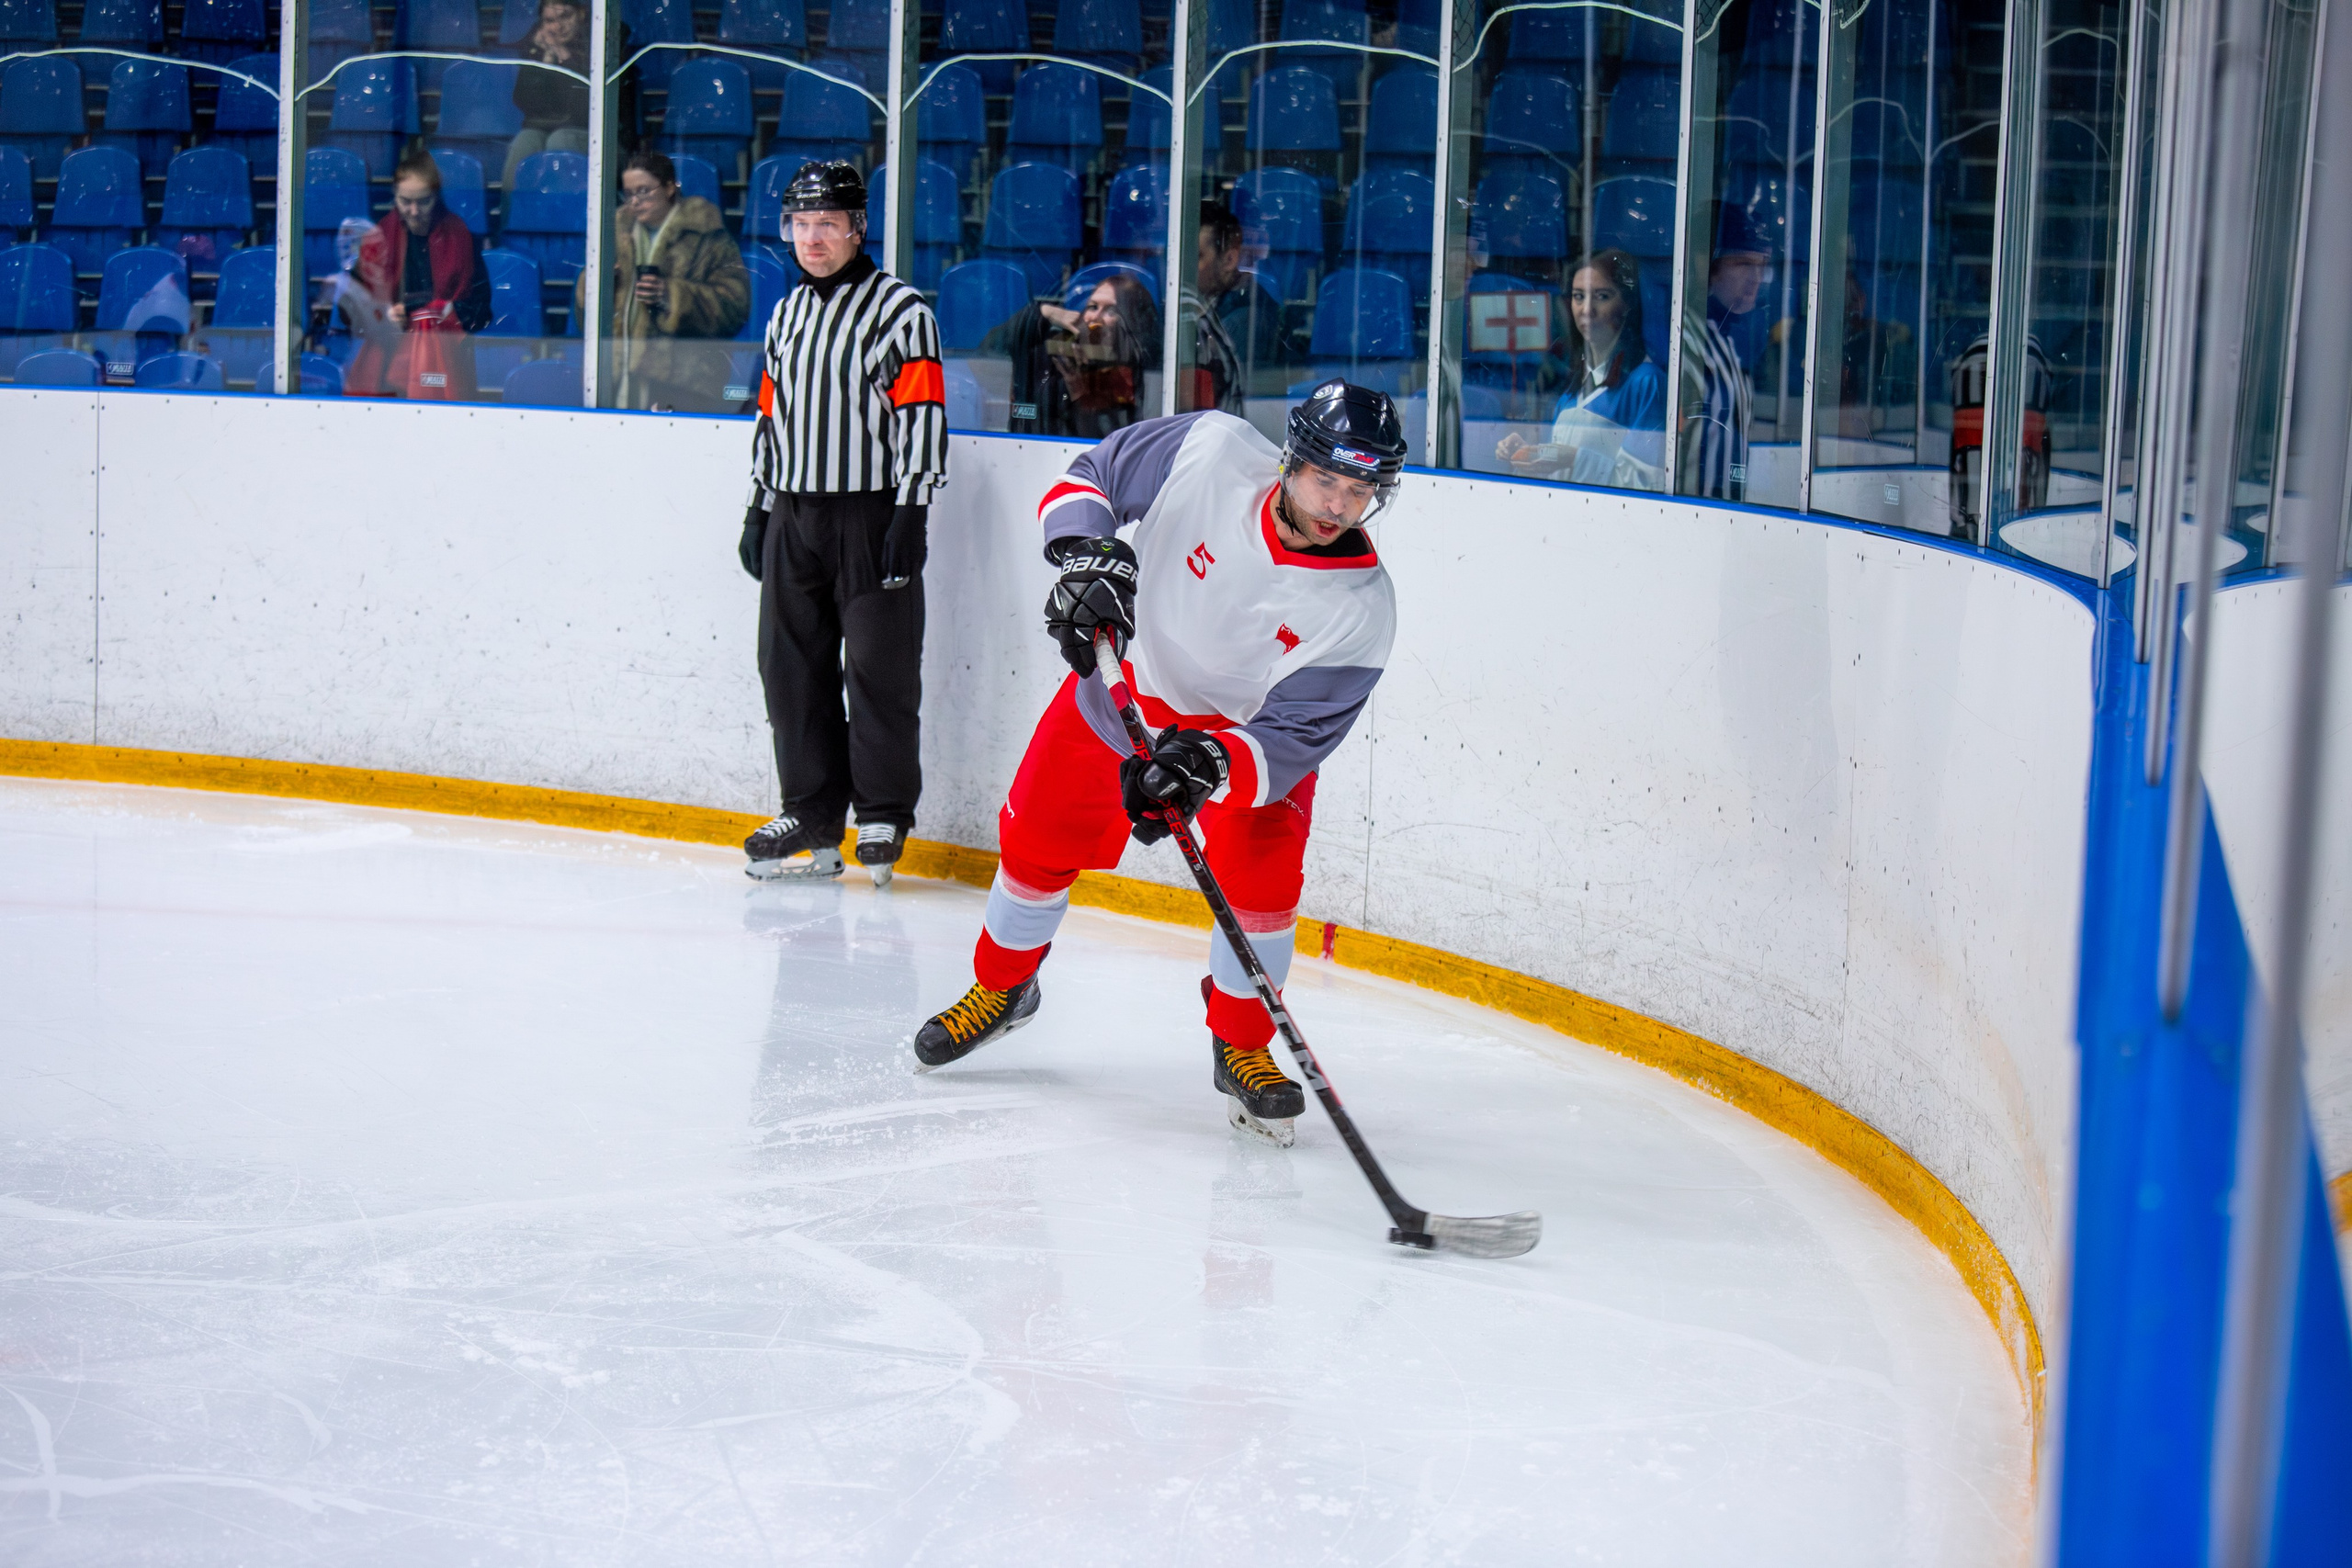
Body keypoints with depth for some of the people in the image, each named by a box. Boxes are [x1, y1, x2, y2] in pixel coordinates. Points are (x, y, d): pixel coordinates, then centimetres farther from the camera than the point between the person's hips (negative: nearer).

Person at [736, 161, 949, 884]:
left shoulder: (899, 310, -5)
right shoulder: (786, 314, 17)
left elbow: (922, 414, -10)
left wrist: (911, 513, -16)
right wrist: (760, 508, 19)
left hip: (870, 513, -7)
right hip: (794, 514, 7)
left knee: (879, 666, -5)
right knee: (792, 662, 6)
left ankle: (884, 814, 4)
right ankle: (813, 812, 14)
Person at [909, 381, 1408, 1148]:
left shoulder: (1359, 606, -29)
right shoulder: (1211, 450, -29)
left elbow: (1292, 733, -29)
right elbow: (1088, 476, -14)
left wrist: (1211, 765, -47)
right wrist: (1089, 553, -33)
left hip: (1251, 722, -1)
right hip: (1126, 677, 2)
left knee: (1260, 871, -21)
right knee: (1039, 835, 7)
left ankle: (1242, 1048, 2)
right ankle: (1002, 986, 36)